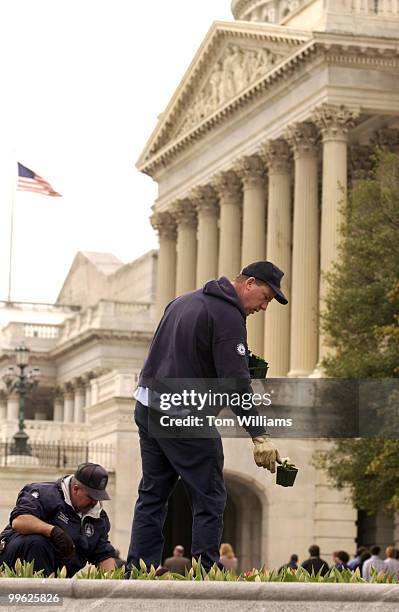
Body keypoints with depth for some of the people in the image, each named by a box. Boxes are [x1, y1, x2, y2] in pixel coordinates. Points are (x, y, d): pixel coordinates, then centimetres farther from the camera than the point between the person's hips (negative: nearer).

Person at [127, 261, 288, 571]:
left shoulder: (184, 300, 18)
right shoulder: (228, 314, -11)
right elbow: (236, 380, -19)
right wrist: (259, 435, -22)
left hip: (147, 406, 9)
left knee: (152, 495, 12)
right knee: (209, 499, -3)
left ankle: (138, 572, 9)